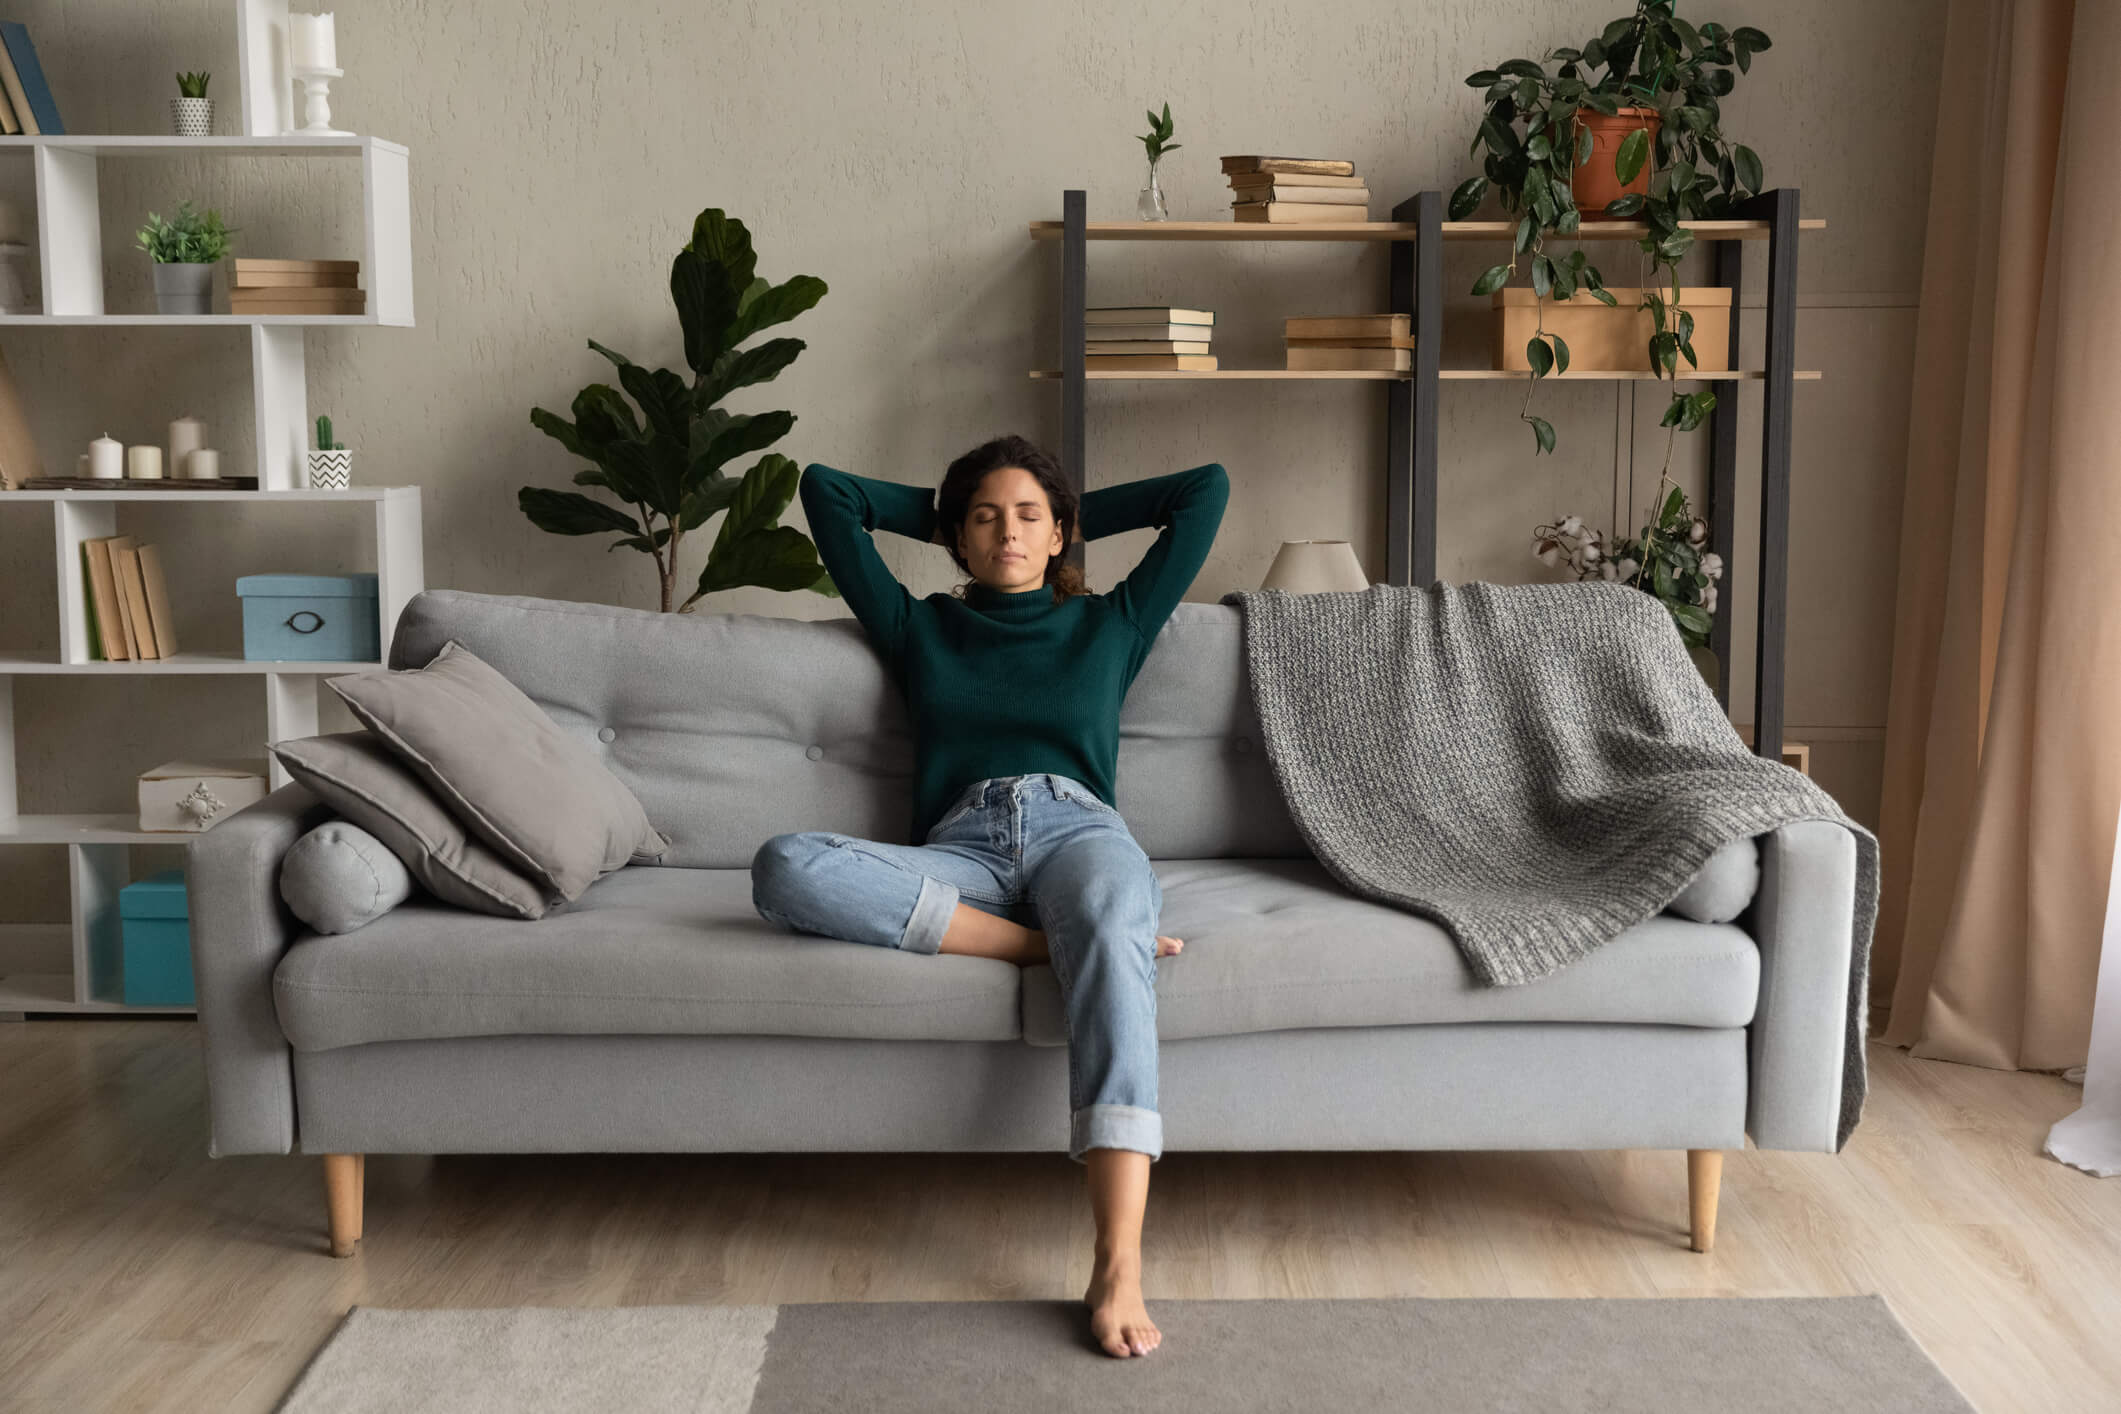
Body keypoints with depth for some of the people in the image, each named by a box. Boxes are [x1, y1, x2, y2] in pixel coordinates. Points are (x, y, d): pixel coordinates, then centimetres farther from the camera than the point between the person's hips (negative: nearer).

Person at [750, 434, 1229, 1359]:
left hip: (1079, 830, -1)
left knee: (1110, 941, -41)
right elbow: (825, 490, 32)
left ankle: (1119, 1269, -53)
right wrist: (942, 515, 39)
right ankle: (1055, 943, -30)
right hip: (960, 853, 1)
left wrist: (1080, 516, 36)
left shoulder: (1108, 624, 27)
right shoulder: (921, 629, 28)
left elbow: (1205, 488, 30)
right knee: (783, 866, -31)